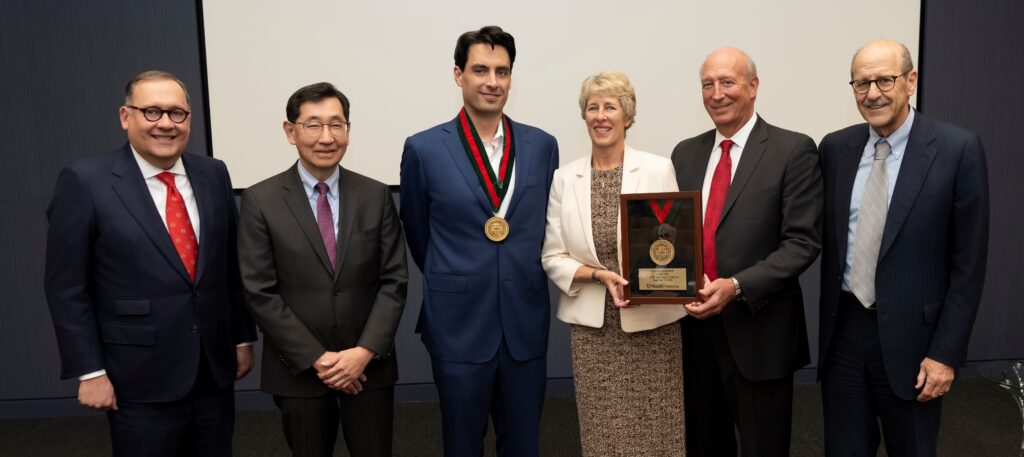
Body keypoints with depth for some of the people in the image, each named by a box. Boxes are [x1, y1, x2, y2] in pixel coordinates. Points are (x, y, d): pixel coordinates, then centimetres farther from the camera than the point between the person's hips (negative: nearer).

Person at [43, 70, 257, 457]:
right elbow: (66, 287, -7)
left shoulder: (213, 175, 4)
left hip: (215, 371, 4)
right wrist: (89, 371, -8)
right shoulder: (85, 182, -9)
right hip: (141, 380, -4)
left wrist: (242, 338, 10)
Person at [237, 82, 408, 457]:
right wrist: (316, 359, -12)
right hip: (299, 371, -1)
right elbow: (260, 293, -8)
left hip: (370, 365, 2)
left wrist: (365, 351, -12)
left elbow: (394, 280, -1)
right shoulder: (260, 201, -5)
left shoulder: (375, 195, 0)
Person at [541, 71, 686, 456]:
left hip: (652, 321, -1)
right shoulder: (564, 178, 2)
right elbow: (552, 257, 3)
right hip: (593, 324, 1)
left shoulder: (659, 169, -2)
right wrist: (599, 274, -13)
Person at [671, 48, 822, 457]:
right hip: (694, 326, 5)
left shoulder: (793, 150, -6)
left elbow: (802, 242, -12)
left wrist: (737, 286, -23)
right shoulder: (685, 153, 10)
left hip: (758, 332, -4)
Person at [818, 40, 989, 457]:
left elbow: (968, 264, -7)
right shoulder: (835, 148, 4)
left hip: (911, 336, -3)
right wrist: (826, 323, 5)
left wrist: (947, 352, -9)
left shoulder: (958, 149, -8)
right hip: (842, 331, 3)